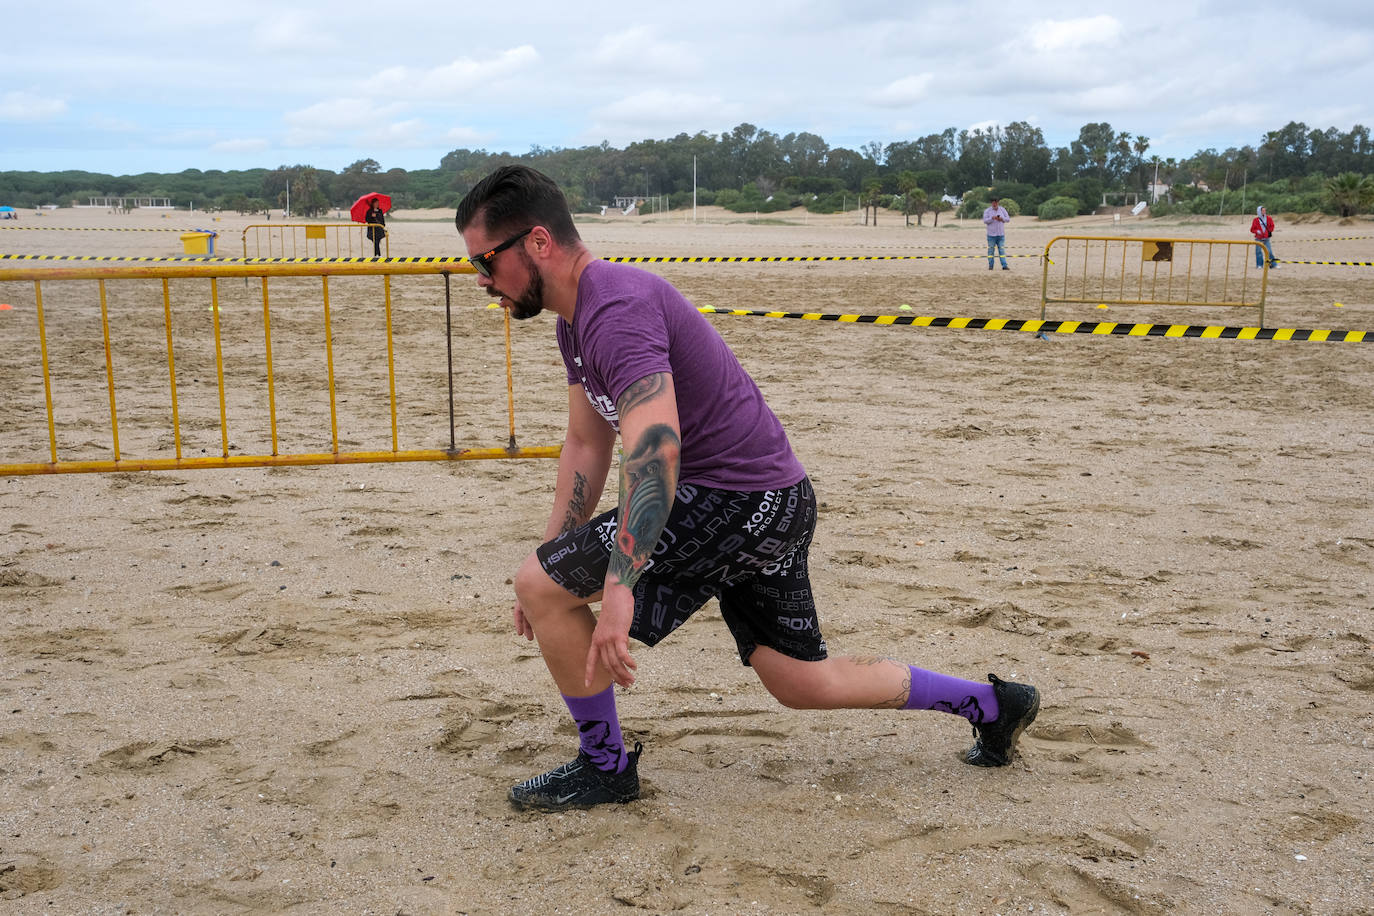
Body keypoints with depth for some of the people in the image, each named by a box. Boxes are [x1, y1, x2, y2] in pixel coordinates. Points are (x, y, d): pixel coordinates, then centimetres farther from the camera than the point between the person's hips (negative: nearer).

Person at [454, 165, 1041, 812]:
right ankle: (992, 703, 29)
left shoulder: (616, 308, -22)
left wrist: (619, 587, -43)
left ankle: (605, 767, 8)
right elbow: (586, 444, 19)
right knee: (806, 684, 17)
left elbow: (655, 445, -35)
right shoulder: (576, 320, 12)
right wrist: (551, 557, 17)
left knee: (539, 585, -10)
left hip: (740, 501, -10)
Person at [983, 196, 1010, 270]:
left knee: (1002, 250, -2)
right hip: (991, 234, -2)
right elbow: (985, 220, -12)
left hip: (1001, 234, 2)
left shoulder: (1002, 210, 8)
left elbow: (1008, 219, 6)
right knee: (991, 250, 2)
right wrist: (992, 218, -27)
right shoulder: (987, 211, 0)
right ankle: (990, 266, 10)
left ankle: (1004, 266, -6)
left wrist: (1002, 219, -13)